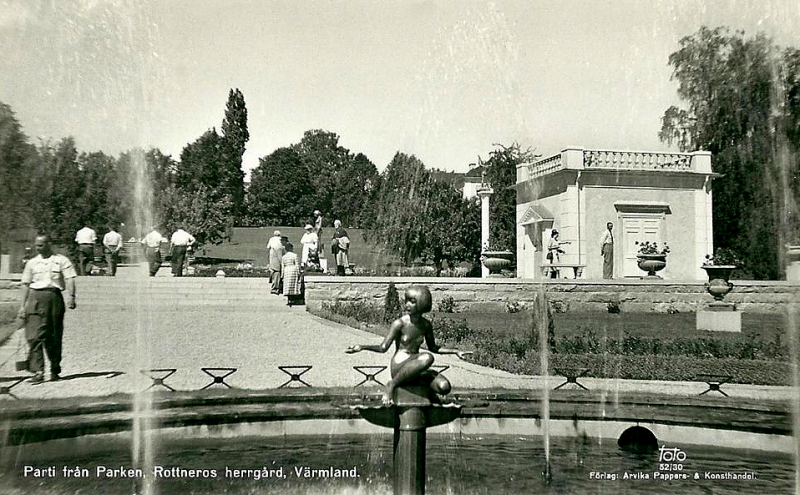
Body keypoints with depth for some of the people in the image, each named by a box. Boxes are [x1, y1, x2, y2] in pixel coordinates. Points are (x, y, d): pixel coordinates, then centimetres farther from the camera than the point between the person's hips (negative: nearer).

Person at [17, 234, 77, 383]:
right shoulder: (32, 263, 14)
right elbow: (26, 285, 14)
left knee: (54, 337, 5)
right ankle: (38, 372, -12)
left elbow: (69, 279, -3)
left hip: (54, 297, -1)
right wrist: (23, 305, 8)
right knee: (34, 336, -10)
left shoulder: (61, 261, 6)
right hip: (35, 297, 1)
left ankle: (55, 370, 17)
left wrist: (71, 296, -19)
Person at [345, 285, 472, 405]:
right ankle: (392, 385, -20)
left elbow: (433, 348, 20)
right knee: (427, 358, -37)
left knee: (444, 387, -22)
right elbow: (383, 347, -10)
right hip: (399, 367, -5)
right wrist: (362, 347, -26)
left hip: (415, 368, 5)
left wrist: (455, 351, 15)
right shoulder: (399, 324, -9)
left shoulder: (426, 325, 5)